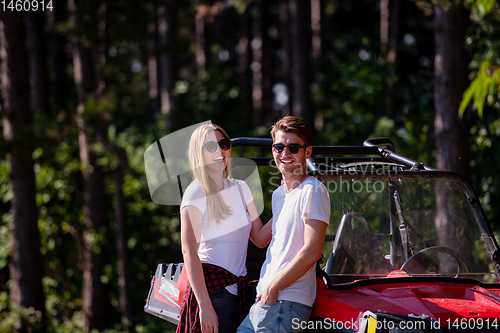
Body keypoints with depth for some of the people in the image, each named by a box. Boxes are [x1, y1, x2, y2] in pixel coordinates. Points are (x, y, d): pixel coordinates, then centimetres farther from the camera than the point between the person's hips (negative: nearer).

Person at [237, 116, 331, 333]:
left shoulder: (313, 191, -9)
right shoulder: (278, 194, 18)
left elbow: (312, 251, -17)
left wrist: (273, 287, -15)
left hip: (287, 304, -9)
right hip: (263, 299, 9)